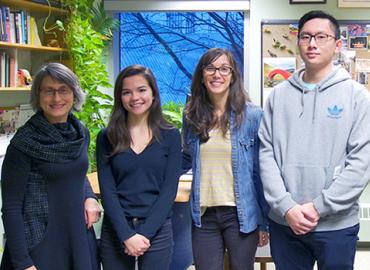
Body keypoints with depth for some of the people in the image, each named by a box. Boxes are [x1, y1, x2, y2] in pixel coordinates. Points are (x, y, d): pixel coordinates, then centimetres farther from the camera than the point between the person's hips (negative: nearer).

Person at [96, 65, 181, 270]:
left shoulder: (170, 136, 1)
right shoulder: (106, 138, 1)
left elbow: (169, 190, -4)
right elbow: (107, 191, -4)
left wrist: (145, 233, -13)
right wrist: (127, 235, -14)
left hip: (157, 231, 0)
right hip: (116, 230, 1)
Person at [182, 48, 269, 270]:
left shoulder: (252, 115, -5)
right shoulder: (193, 116, 5)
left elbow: (261, 172, -3)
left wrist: (265, 222, -3)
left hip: (241, 215, -3)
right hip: (204, 215, 3)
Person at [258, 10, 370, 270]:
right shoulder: (279, 95, 5)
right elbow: (266, 154, 1)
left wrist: (319, 207, -13)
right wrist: (286, 207, -10)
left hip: (337, 224, -2)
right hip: (284, 222, 2)